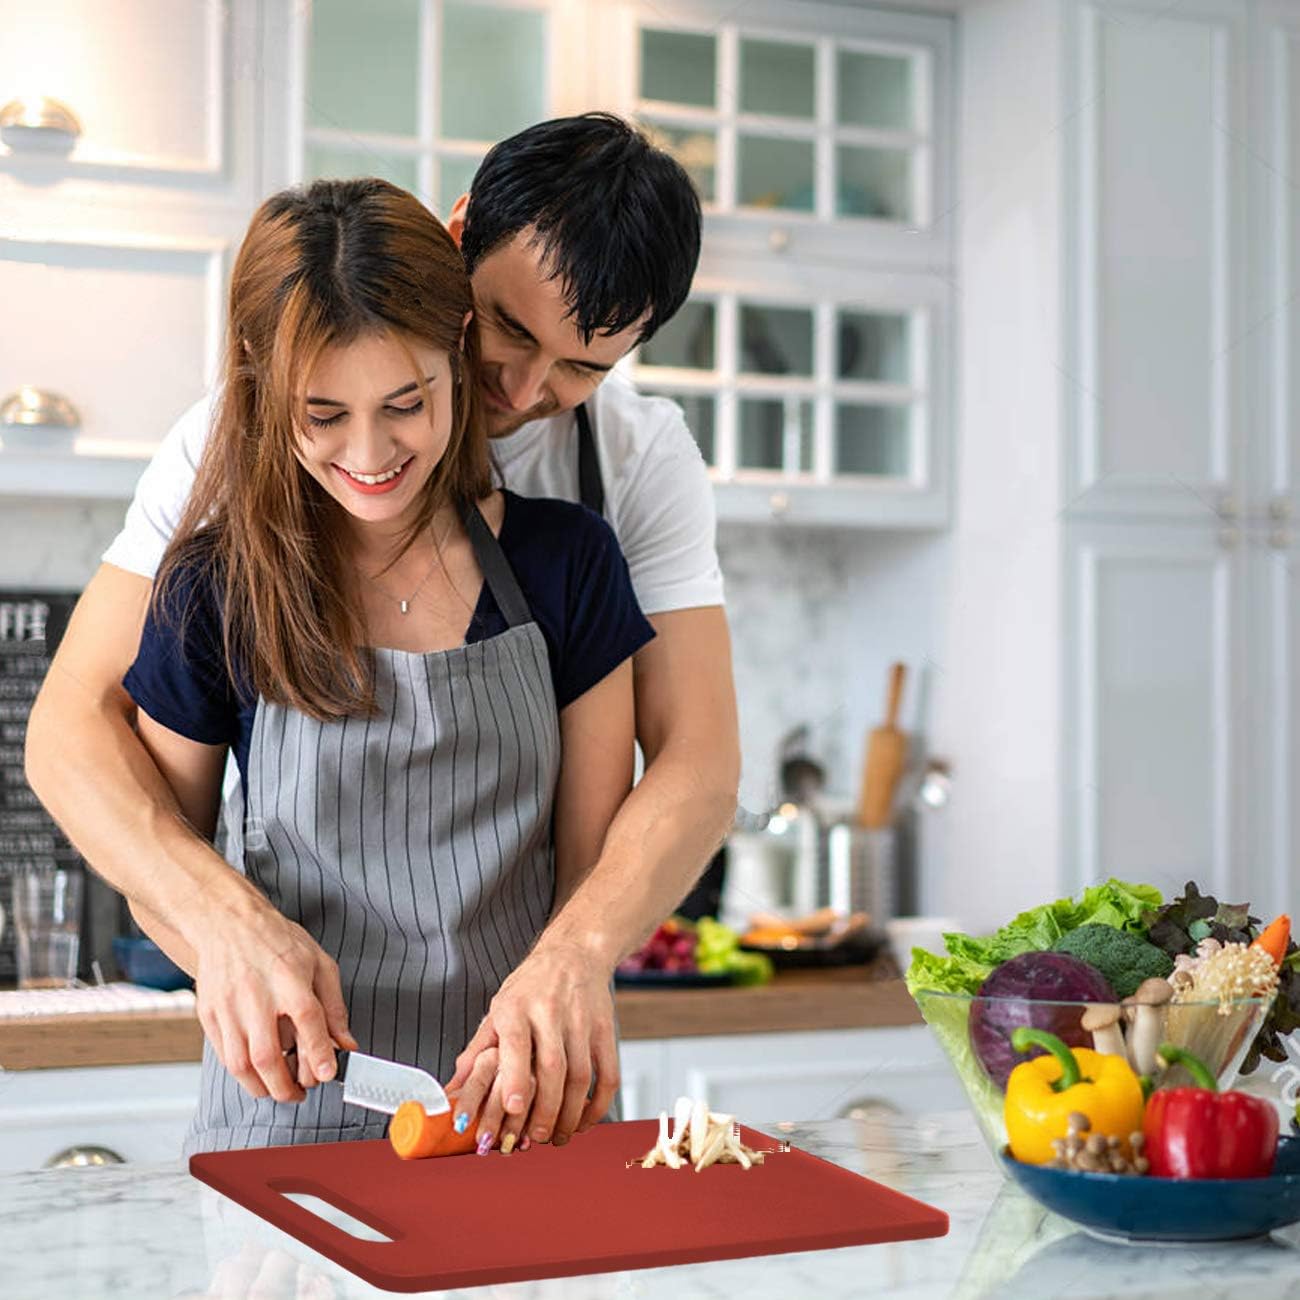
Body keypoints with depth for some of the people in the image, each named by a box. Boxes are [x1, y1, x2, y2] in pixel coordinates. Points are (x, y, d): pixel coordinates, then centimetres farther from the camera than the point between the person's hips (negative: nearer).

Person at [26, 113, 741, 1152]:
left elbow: (699, 761, -12)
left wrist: (579, 950, -31)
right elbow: (73, 724, -12)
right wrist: (224, 914, -30)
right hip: (300, 1027, -1)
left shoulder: (645, 457, -3)